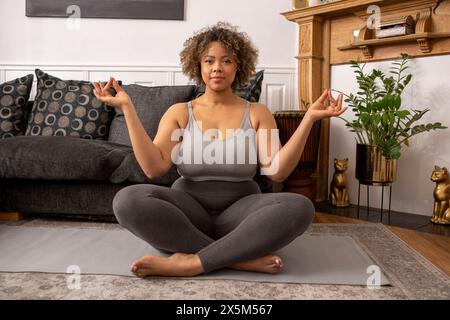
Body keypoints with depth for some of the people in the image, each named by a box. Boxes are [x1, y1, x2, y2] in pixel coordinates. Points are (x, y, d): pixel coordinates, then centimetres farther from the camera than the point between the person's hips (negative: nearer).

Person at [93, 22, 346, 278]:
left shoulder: (257, 113, 5)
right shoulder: (179, 113, 5)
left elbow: (277, 171, -8)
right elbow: (154, 168, -9)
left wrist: (309, 118, -15)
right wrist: (128, 108, -11)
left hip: (239, 213, 0)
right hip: (187, 213, 1)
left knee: (300, 207, -29)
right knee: (128, 200, -29)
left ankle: (191, 262, -29)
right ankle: (240, 258, -27)